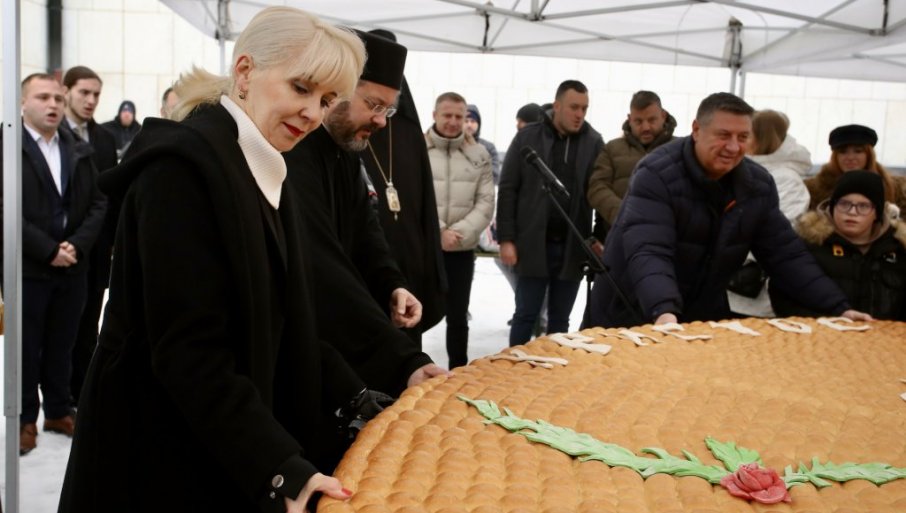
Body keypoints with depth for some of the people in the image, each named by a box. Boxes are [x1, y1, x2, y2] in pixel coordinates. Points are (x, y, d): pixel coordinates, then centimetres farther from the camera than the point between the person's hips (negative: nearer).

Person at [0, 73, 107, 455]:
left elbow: (98, 203, 7)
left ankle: (59, 410, 26)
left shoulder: (80, 150, 9)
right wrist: (48, 250, -16)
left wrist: (77, 245, -8)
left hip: (73, 267, 4)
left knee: (62, 345, 13)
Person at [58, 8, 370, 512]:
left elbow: (283, 325, 9)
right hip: (165, 457, -8)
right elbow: (188, 349, -24)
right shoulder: (181, 167, -19)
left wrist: (356, 400, -1)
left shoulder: (264, 177, 8)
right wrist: (279, 469, -28)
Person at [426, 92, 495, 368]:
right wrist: (438, 232, -17)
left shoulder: (479, 154, 3)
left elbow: (486, 203, 1)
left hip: (462, 250, 2)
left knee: (458, 317, 13)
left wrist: (459, 232, -13)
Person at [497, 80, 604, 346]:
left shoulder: (594, 142, 3)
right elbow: (507, 190, -1)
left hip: (573, 247, 2)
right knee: (525, 315, 6)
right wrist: (506, 239, -7)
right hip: (533, 244, -1)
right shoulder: (528, 137, -1)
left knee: (560, 319, 12)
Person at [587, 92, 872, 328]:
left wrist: (838, 308, -8)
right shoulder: (656, 175, -21)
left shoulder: (758, 184, -3)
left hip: (705, 319, 5)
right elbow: (648, 253, -31)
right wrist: (664, 311, -48)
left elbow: (786, 254, 1)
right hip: (631, 319, -5)